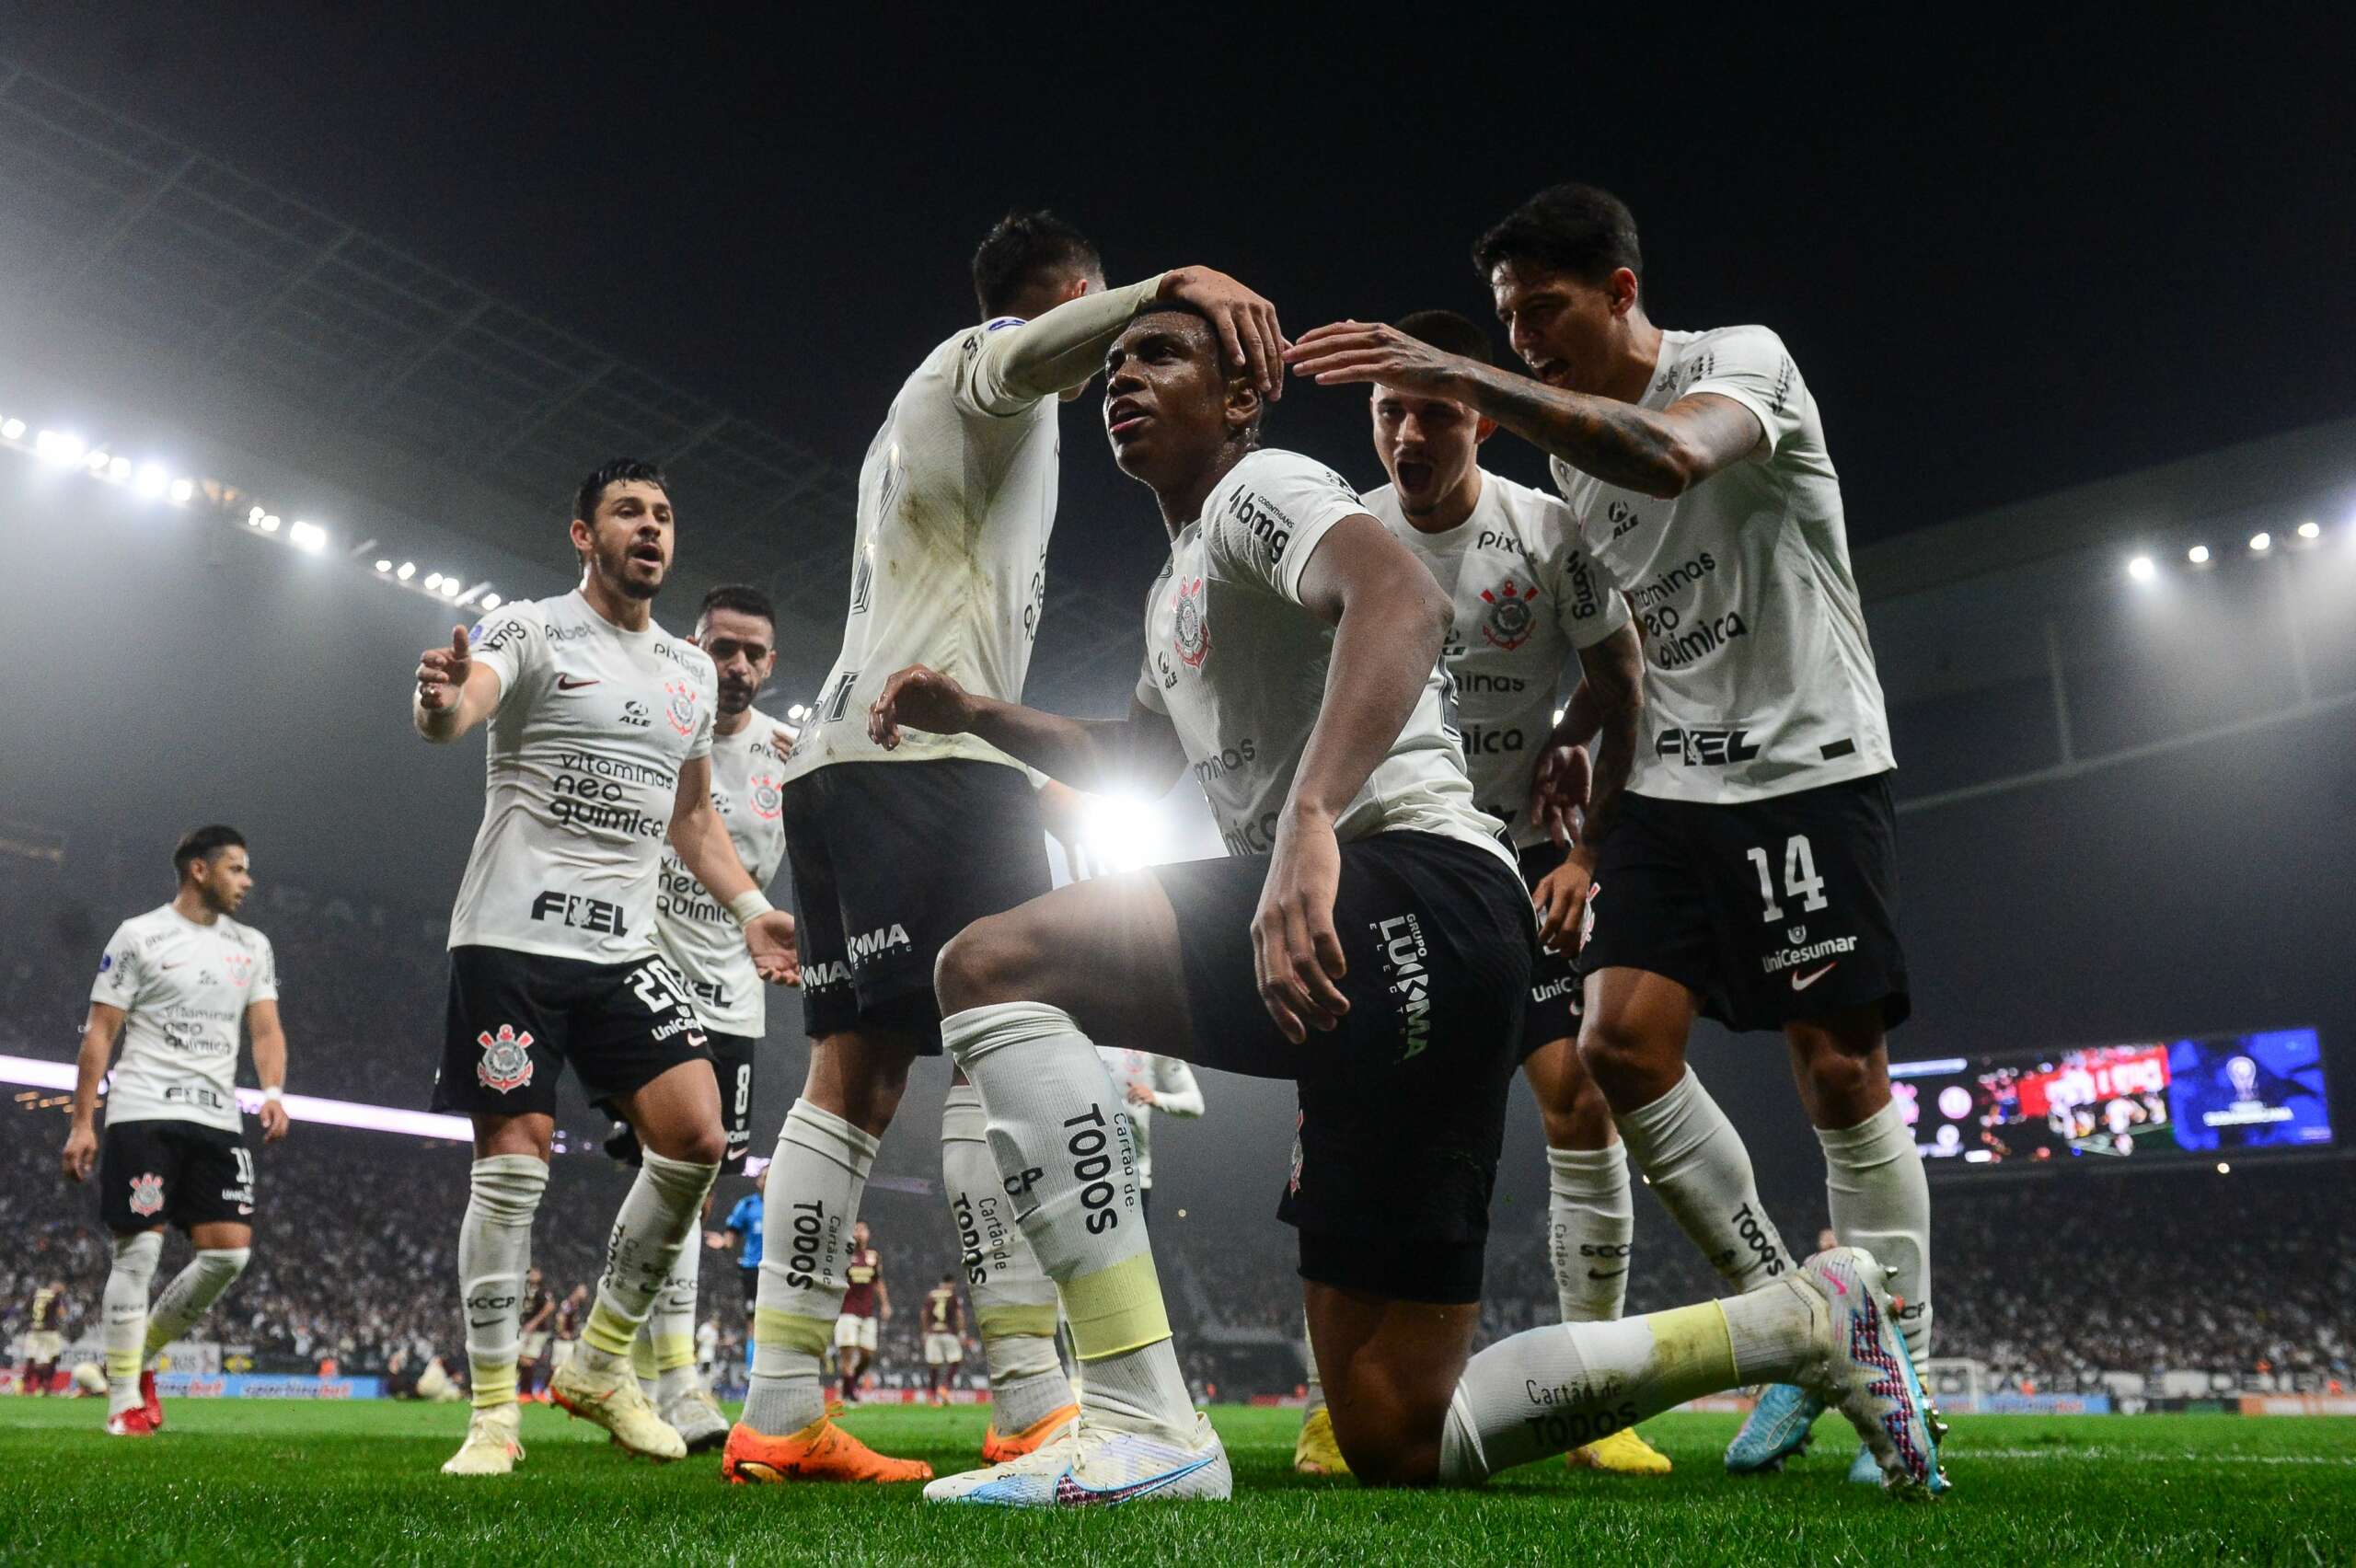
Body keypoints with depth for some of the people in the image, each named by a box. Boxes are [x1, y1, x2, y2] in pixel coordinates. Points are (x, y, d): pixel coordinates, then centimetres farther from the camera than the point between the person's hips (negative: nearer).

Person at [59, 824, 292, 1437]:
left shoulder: (253, 946, 15)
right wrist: (83, 1122, -5)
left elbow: (265, 1029, 10)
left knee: (229, 1252, -3)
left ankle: (143, 1355, 19)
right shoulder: (139, 936, 1)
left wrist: (273, 1093, -8)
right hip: (143, 1112, -4)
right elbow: (100, 1032, 0)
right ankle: (124, 1399, 6)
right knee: (138, 1251, -5)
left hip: (218, 1119, 5)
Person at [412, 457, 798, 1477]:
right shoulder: (528, 630, -1)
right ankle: (493, 1410, 8)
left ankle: (600, 1364, 10)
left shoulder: (691, 673, 16)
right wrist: (439, 698, -47)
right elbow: (452, 714, -22)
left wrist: (751, 910, 11)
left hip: (625, 948, 5)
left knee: (697, 1140, -8)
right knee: (513, 1162, -6)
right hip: (513, 935, -5)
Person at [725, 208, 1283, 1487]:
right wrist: (1175, 286, -38)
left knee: (855, 1077, 4)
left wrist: (1028, 749, 36)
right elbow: (1030, 353, -22)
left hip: (844, 756, 9)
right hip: (929, 757, -9)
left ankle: (779, 1416, 2)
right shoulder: (980, 360, 5)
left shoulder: (919, 413, 33)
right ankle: (1032, 1409, -16)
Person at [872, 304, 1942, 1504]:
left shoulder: (1258, 485, 2)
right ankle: (1803, 1324, 19)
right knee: (1396, 1441, 8)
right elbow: (1131, 762, 46)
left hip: (1413, 889, -10)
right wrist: (974, 713, 31)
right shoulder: (1176, 594, 30)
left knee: (992, 964, -20)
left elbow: (1402, 600, -21)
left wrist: (1309, 818, -36)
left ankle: (1143, 1428, -22)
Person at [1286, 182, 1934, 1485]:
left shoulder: (1744, 359, -9)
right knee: (1620, 1041, -8)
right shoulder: (1569, 447, 11)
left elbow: (1670, 457, -35)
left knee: (1840, 1070, -7)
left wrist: (1463, 382, -40)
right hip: (1668, 786, 6)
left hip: (1807, 765, -6)